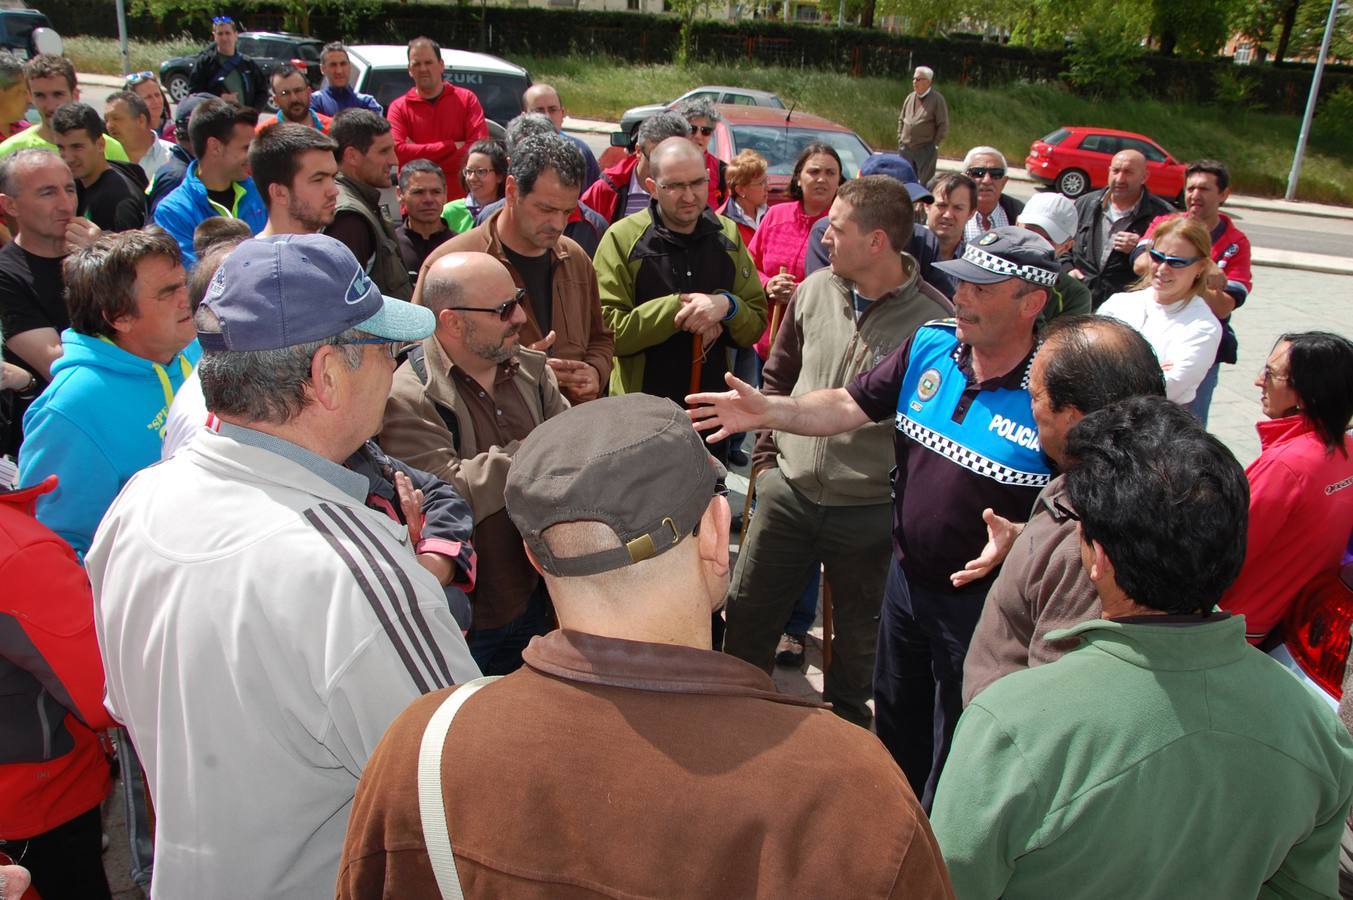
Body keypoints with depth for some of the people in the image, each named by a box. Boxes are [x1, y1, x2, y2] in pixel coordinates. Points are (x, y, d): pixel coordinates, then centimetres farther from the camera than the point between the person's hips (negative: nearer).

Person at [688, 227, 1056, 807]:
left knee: (956, 748, 17)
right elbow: (851, 405, -3)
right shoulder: (930, 345, -6)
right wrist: (766, 411, -15)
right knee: (895, 722, 29)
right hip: (908, 577, 6)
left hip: (981, 601, -6)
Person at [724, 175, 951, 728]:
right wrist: (767, 455, 9)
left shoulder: (932, 319, -16)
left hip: (870, 512, -4)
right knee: (746, 616, 16)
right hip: (788, 495, 4)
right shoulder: (815, 289, -1)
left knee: (859, 642, 17)